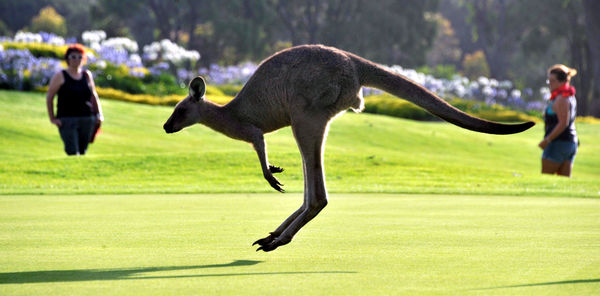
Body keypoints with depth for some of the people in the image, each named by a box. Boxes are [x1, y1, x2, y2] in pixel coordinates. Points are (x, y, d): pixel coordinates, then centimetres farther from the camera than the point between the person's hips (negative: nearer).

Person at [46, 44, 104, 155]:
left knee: (82, 152, 5)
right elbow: (49, 97, 3)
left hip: (87, 120, 5)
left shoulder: (87, 75, 13)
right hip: (67, 120, -4)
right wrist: (52, 119, -3)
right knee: (73, 153, -17)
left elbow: (94, 96, 20)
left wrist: (99, 114, 8)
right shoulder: (60, 76, 1)